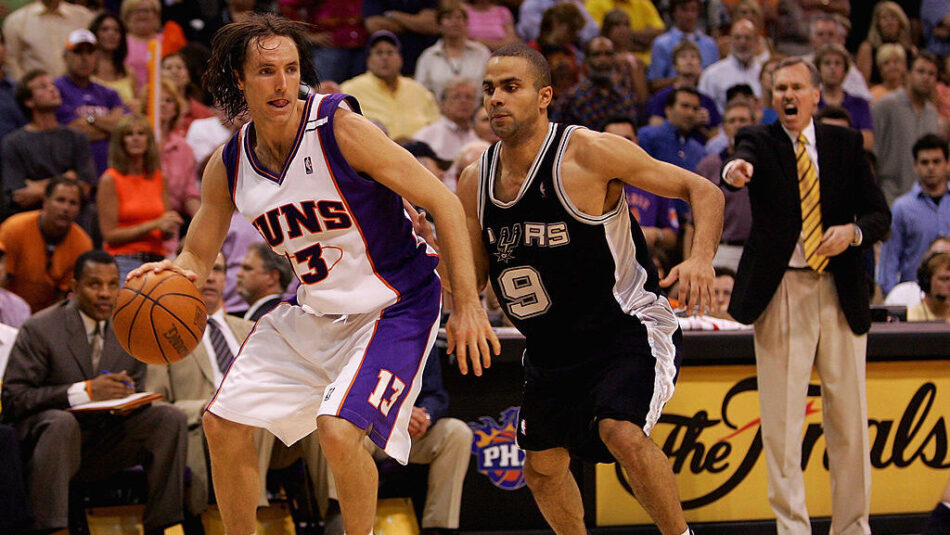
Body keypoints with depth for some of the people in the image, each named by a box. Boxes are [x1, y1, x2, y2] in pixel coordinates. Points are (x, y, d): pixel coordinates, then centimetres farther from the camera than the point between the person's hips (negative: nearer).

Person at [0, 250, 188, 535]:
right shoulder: (40, 330, -7)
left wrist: (129, 395, -13)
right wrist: (85, 391, -24)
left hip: (107, 442, 5)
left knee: (170, 417, -15)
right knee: (62, 422, -38)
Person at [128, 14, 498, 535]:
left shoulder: (340, 127, -22)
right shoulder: (228, 166, -4)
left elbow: (441, 201, -18)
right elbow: (198, 257, 9)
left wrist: (467, 306, -21)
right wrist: (172, 274, -17)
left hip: (394, 308, -7)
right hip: (315, 312, 7)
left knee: (339, 431, -26)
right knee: (223, 423, 8)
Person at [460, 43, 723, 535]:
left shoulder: (589, 152, -19)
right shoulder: (475, 182, -2)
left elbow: (702, 191, -13)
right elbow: (471, 282, 11)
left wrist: (701, 258, -31)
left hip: (626, 324, -7)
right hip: (552, 346, 7)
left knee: (621, 433, -30)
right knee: (541, 468, 15)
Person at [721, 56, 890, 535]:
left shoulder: (845, 144, 8)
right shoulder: (759, 141, 1)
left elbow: (879, 213, 7)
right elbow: (746, 160, -24)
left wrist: (852, 232, -15)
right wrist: (734, 171, -48)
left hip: (840, 292, 2)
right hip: (781, 292, -2)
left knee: (849, 414, 6)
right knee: (781, 418, -3)